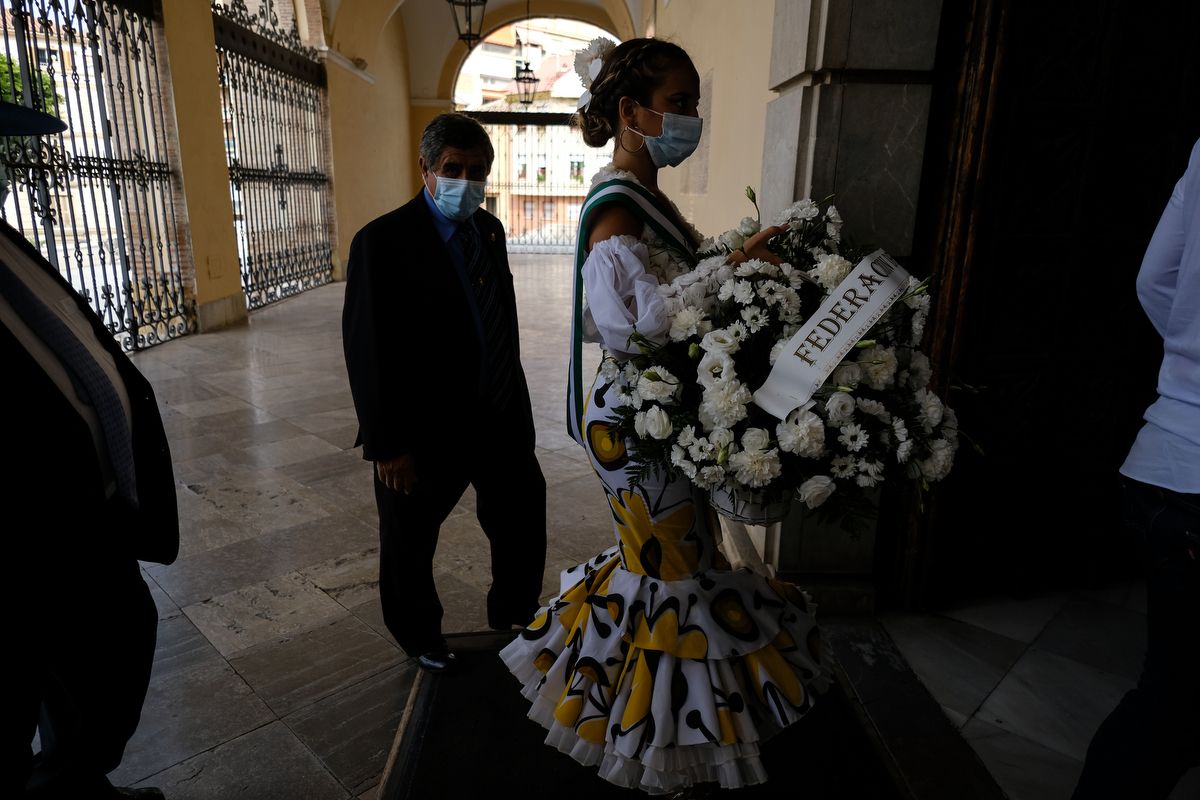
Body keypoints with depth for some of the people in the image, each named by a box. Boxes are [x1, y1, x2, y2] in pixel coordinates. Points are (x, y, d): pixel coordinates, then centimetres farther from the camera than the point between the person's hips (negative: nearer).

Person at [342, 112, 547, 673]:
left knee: (524, 530, 18)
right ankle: (422, 644, 44)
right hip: (425, 432, -5)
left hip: (500, 420, 6)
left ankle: (511, 627, 45)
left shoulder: (490, 230, 5)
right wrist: (387, 446, -17)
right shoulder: (383, 241, -15)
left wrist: (516, 402, 13)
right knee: (408, 548, 16)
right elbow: (366, 350, -17)